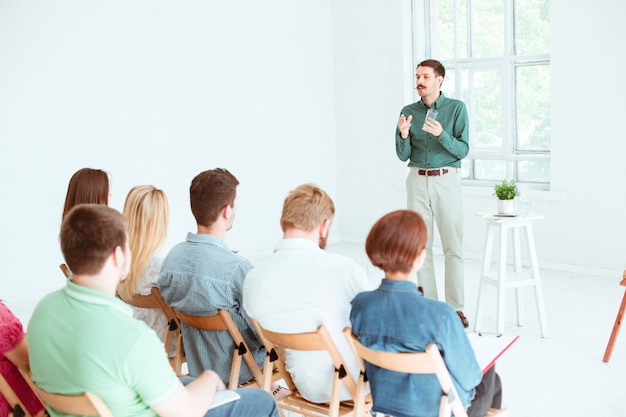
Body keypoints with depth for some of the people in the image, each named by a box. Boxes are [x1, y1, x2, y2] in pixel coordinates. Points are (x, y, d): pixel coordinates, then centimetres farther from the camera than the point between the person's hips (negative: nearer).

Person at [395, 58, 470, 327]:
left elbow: (463, 150, -7)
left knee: (453, 247, -1)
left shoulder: (456, 108, -2)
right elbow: (403, 156, 4)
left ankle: (455, 307, 7)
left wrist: (441, 134, -24)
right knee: (421, 247, 5)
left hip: (447, 181, -3)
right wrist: (403, 135, -16)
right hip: (417, 181, 3)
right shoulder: (408, 112, 6)